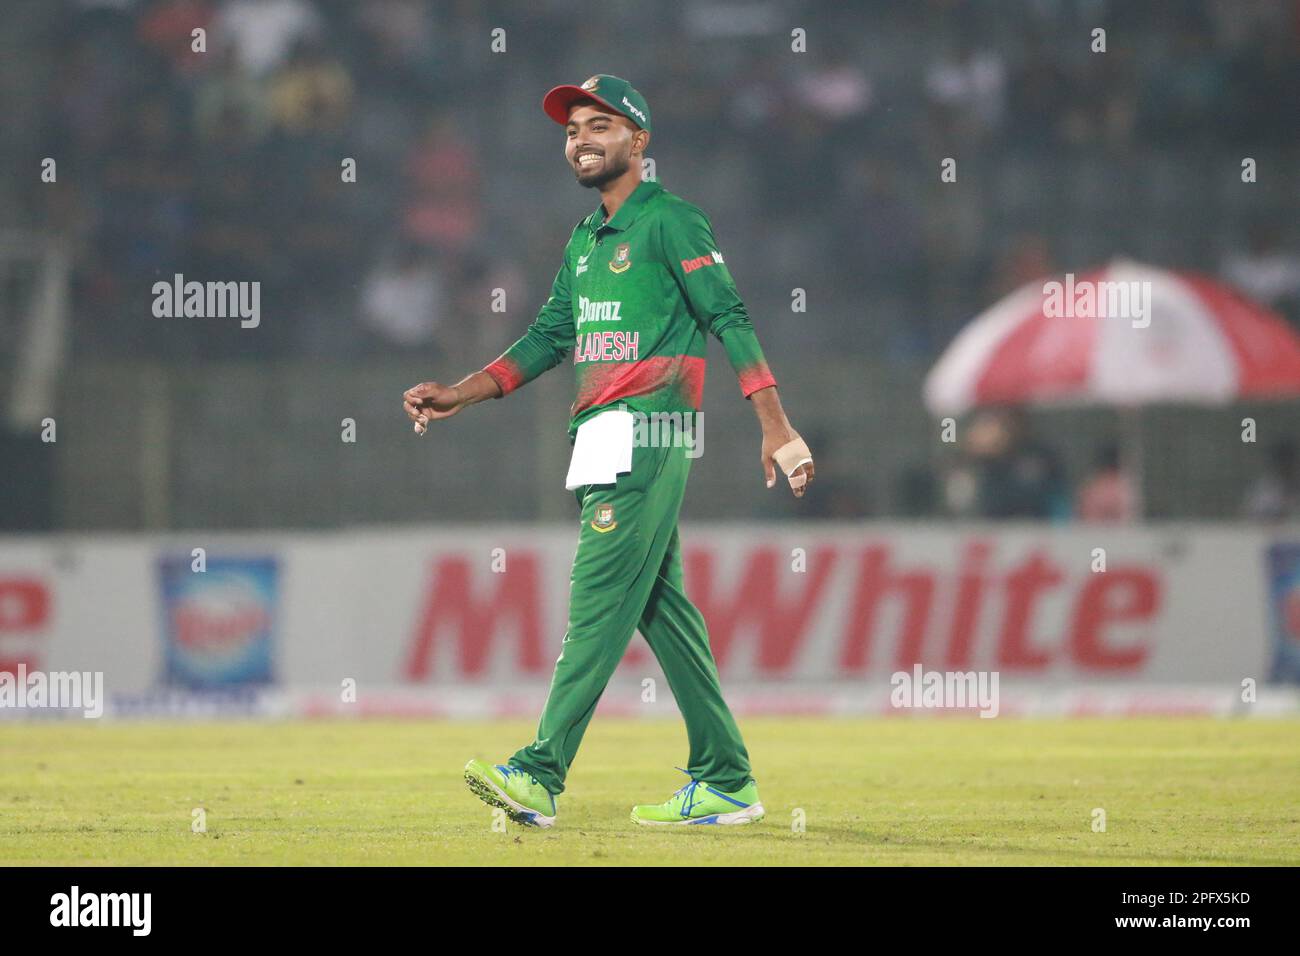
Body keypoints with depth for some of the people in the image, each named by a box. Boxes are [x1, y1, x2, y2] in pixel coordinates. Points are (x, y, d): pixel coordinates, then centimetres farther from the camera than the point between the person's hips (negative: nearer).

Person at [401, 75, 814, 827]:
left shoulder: (669, 221, -5)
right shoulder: (585, 240, 21)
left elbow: (730, 321, -12)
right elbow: (550, 338, 24)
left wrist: (777, 429, -20)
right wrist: (460, 394, 13)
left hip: (647, 433, -9)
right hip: (604, 439, 9)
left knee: (599, 602, -13)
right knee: (661, 607, 8)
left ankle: (541, 778, -19)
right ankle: (725, 781, 11)